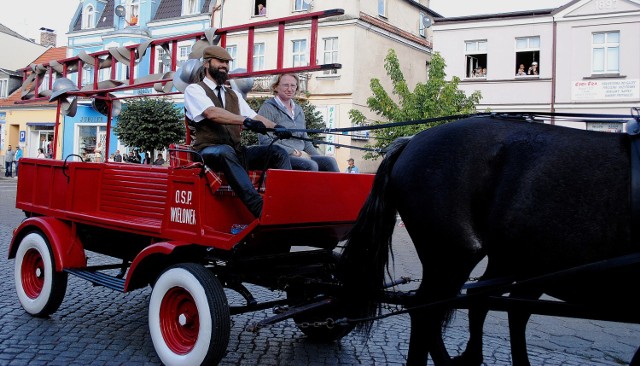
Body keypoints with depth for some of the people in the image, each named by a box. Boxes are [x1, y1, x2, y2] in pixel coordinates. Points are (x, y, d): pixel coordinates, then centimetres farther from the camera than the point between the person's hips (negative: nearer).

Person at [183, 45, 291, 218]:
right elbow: (212, 113, -17)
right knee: (226, 152, -40)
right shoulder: (194, 90, 3)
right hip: (208, 151, -6)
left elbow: (255, 117, 13)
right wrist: (246, 121, -29)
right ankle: (259, 208, -53)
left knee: (278, 152, -13)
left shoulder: (234, 95, 24)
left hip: (236, 151, 7)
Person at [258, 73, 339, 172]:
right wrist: (294, 152, -15)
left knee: (330, 161, -17)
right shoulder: (268, 108, 0)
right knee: (310, 165, -31)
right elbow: (265, 141, -10)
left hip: (300, 156, 7)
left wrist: (319, 157, 9)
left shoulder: (298, 110, 22)